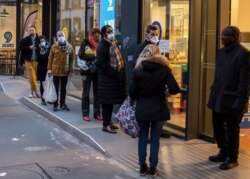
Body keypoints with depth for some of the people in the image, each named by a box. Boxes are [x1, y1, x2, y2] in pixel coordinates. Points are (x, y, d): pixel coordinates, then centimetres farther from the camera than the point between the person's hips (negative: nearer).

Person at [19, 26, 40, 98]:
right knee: (31, 77, -2)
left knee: (35, 76, 6)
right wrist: (29, 48, -13)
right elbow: (21, 48, -1)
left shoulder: (39, 39, -1)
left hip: (37, 61, 0)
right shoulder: (25, 39, 0)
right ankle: (35, 91, 6)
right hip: (29, 60, 0)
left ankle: (32, 91, 19)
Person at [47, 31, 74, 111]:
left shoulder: (69, 46, 1)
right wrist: (49, 68, -5)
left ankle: (62, 103, 22)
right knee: (56, 88, 6)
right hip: (55, 70, -1)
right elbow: (50, 58, 0)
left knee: (63, 88, 11)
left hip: (65, 71, 1)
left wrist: (70, 70, 1)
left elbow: (71, 59, 4)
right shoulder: (54, 46, -2)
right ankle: (55, 104, 13)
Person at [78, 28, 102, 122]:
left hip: (97, 71, 3)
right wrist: (94, 56, -19)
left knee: (97, 92, 7)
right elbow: (81, 55, -13)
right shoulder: (85, 43, -2)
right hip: (87, 71, -3)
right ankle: (85, 114, 8)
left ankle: (97, 113, 14)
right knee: (86, 93, 3)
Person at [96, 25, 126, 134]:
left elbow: (119, 58, 19)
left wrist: (120, 72, 7)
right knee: (107, 101, -3)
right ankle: (105, 125, 4)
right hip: (107, 78, -8)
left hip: (116, 76, 8)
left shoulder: (114, 44, 14)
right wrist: (112, 73, -19)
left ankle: (109, 121, 26)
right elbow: (99, 63, -20)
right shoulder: (102, 46, -13)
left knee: (111, 100, 15)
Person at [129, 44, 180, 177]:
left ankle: (142, 167, 18)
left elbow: (132, 91, -7)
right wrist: (167, 91, 10)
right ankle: (153, 168, 12)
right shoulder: (164, 69, -6)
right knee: (155, 139, 9)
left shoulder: (138, 69, -4)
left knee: (143, 138, 13)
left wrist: (135, 99, 13)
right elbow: (174, 89, -12)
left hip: (142, 109, 1)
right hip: (159, 109, 0)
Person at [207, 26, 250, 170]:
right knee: (218, 127, 14)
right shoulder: (221, 52, 11)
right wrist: (213, 93, 10)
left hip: (232, 100, -7)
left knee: (232, 130, 4)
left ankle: (232, 158, 19)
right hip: (218, 98, 7)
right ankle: (223, 152, 31)